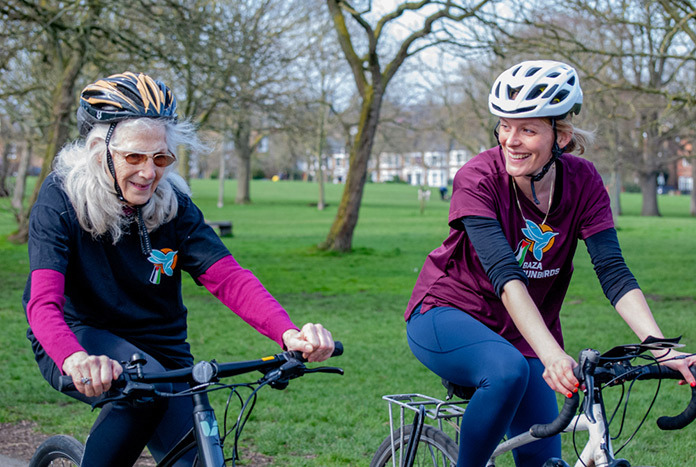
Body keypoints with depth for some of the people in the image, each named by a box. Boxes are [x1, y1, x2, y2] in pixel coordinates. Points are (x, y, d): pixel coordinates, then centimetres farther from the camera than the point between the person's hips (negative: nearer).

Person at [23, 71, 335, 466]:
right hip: (77, 343, -4)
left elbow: (229, 278, -20)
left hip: (160, 349, 4)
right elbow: (43, 302, -30)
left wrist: (289, 333, -40)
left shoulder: (174, 204, -8)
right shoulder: (62, 199, -18)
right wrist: (76, 361, -53)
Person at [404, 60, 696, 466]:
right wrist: (551, 354, -48)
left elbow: (613, 271, -17)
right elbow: (505, 276, -34)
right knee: (508, 370, -36)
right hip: (447, 316, -5)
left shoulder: (582, 183, -11)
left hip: (522, 335, 5)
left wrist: (662, 348, -31)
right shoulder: (479, 179, -23)